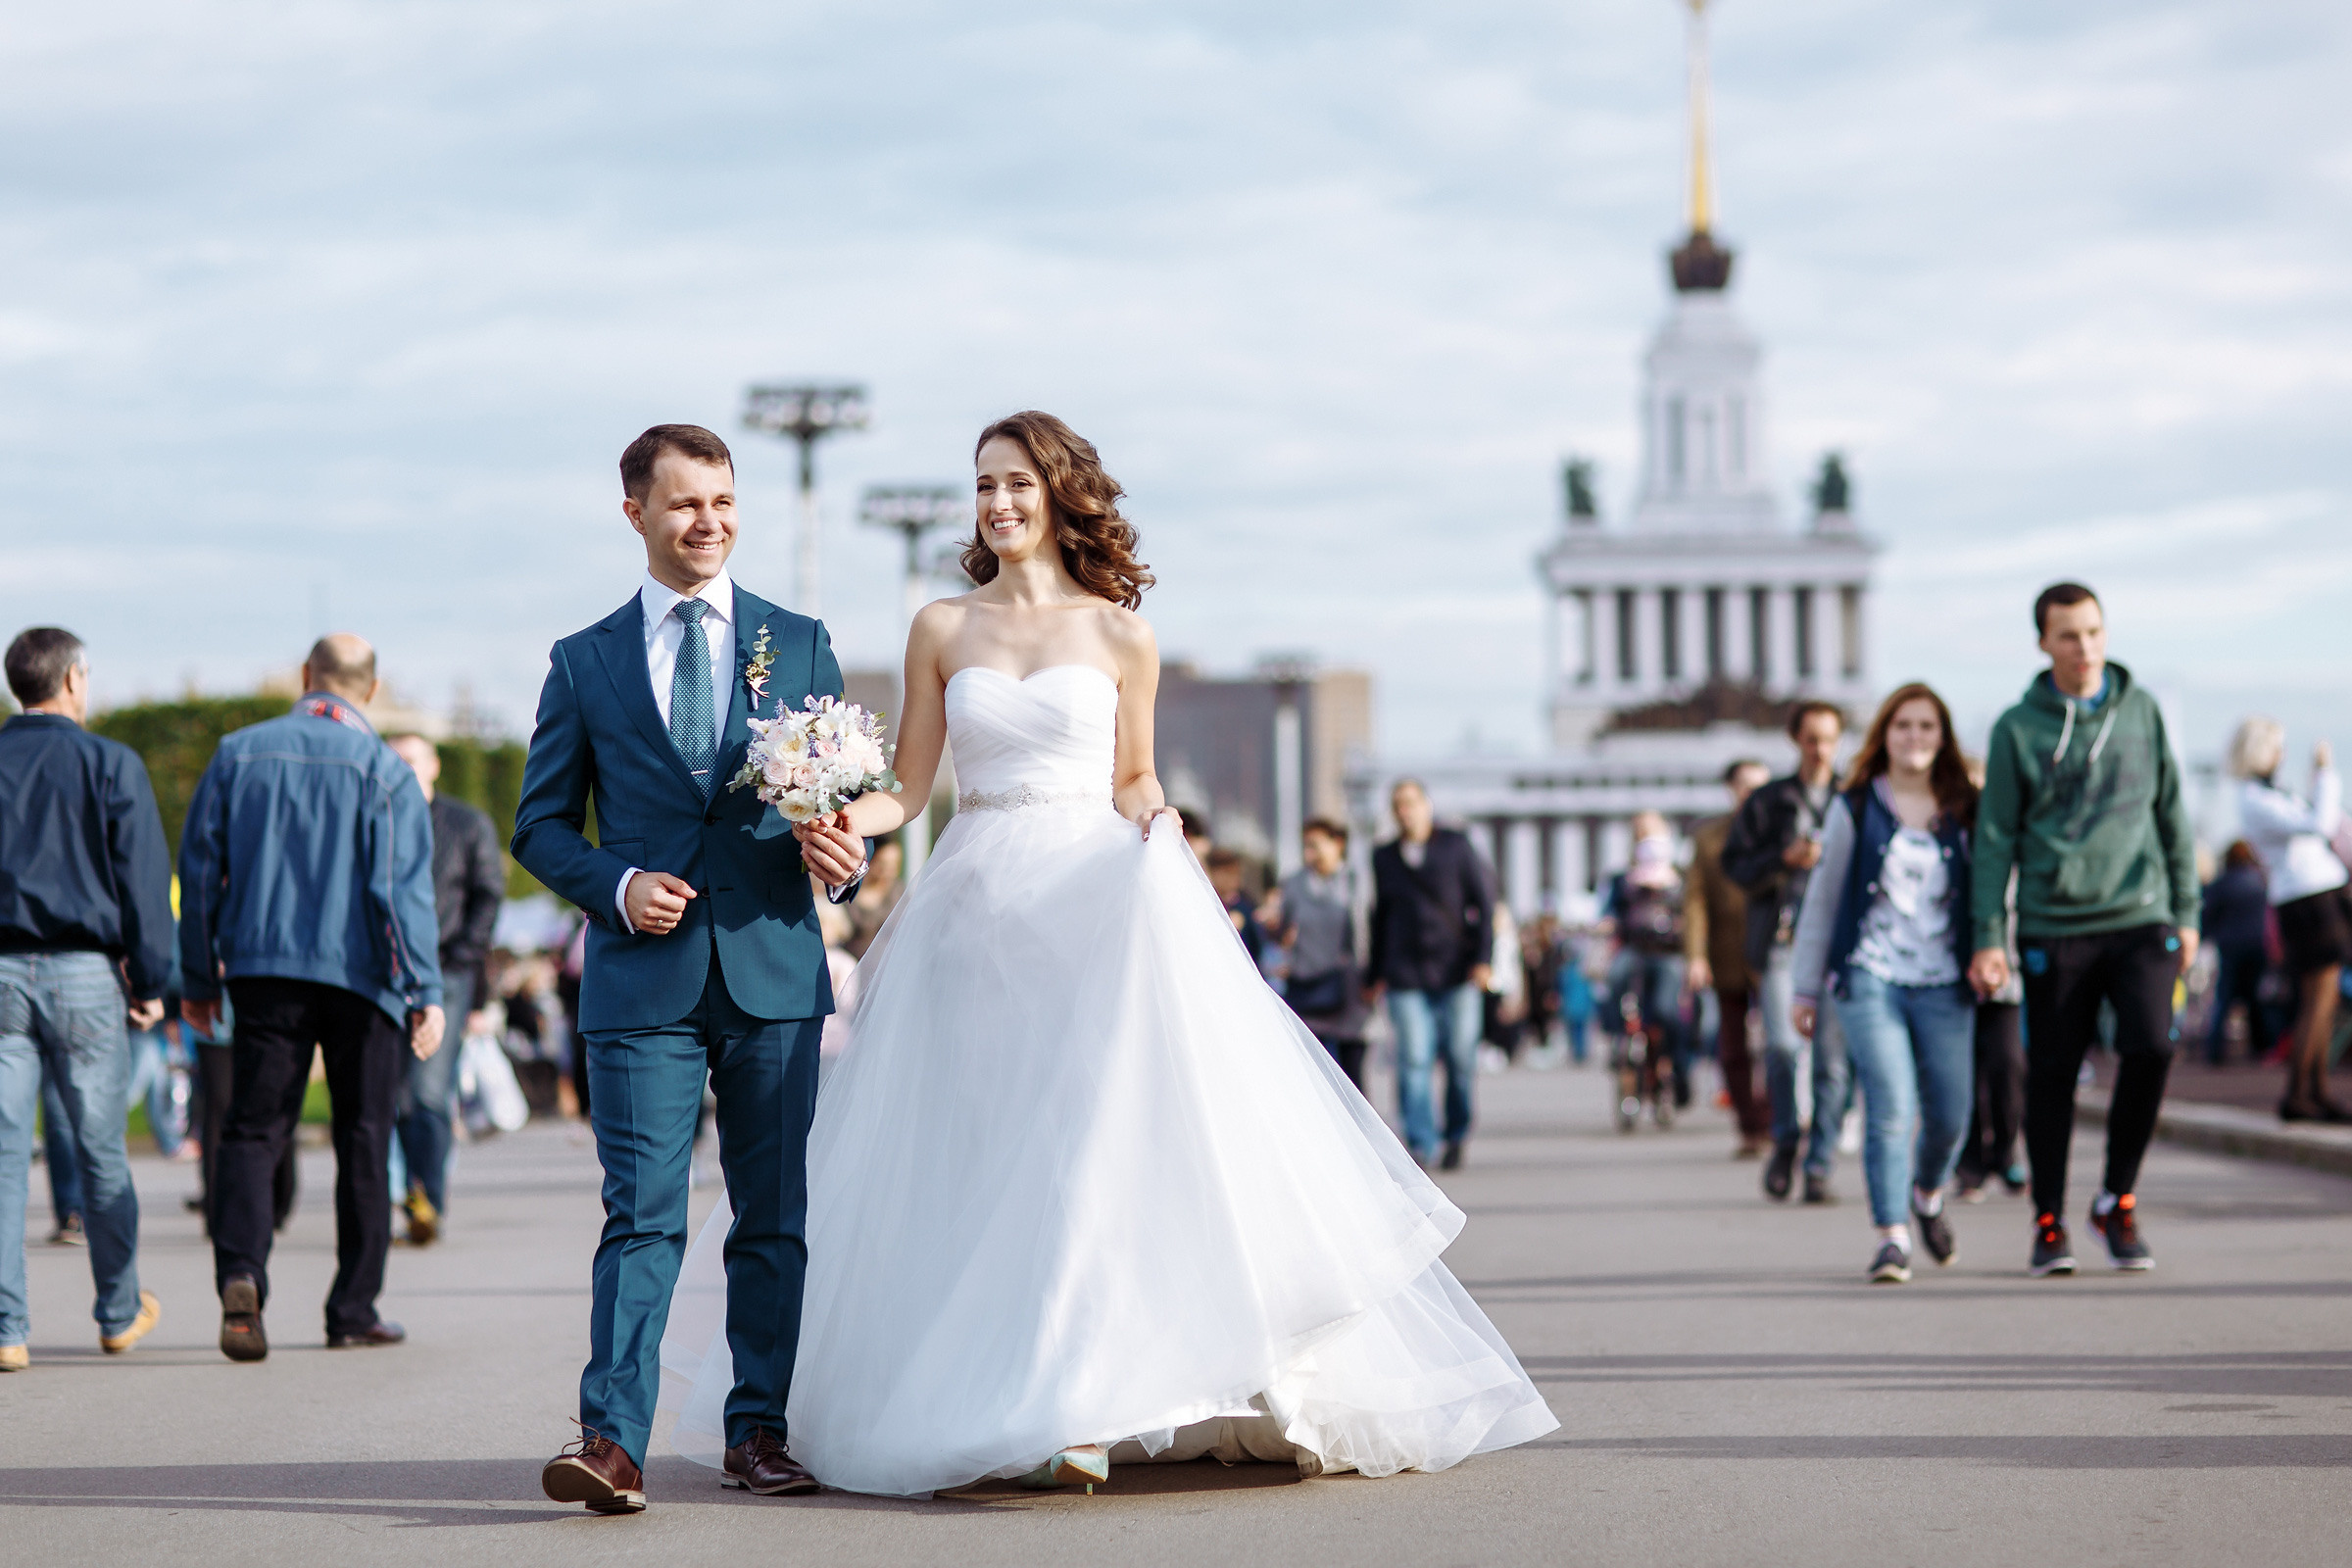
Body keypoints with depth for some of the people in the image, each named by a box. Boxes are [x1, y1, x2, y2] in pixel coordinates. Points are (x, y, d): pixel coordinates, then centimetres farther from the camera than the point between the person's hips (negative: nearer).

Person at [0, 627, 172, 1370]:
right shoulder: (111, 765, -2)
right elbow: (144, 878, -4)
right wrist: (151, 981, 2)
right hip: (84, 973, -2)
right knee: (100, 1150, 10)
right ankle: (120, 1313, 24)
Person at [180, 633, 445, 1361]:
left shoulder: (238, 754, 5)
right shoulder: (383, 772, -4)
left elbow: (199, 869, 7)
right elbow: (405, 889, -10)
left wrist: (197, 978, 14)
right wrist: (424, 993, -8)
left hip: (263, 971, 2)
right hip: (358, 974, -2)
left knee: (252, 1129, 3)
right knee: (363, 1142, 8)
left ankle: (240, 1273, -21)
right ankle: (354, 1311, 11)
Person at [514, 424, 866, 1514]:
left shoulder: (800, 644, 11)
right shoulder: (584, 663, 9)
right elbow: (542, 824, 10)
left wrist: (844, 848, -10)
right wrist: (617, 886, -8)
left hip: (775, 972, 2)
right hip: (643, 975, -2)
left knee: (775, 1218, 7)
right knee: (642, 1216, -9)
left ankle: (759, 1426, 16)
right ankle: (611, 1442, -14)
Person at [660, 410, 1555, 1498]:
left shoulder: (1118, 635, 6)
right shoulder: (942, 631, 9)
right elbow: (907, 784, 7)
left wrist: (1151, 819, -7)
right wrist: (851, 818, -13)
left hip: (1098, 899, -1)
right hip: (979, 907, 1)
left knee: (1106, 1136, -12)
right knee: (991, 1155, -2)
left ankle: (1082, 1401, -8)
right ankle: (1019, 1401, 2)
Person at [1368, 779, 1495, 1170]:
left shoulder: (1456, 847, 5)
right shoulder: (1384, 858, 13)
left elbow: (1484, 902, 3)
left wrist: (1482, 957, -6)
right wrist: (1376, 973, 17)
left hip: (1457, 971, -2)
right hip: (1406, 977, 2)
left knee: (1460, 1057, -3)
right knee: (1413, 1061, -10)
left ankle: (1456, 1134, 16)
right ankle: (1422, 1144, -12)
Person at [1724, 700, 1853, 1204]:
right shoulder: (1768, 802, 11)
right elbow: (1736, 865, 7)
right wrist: (1786, 859, -8)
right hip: (1782, 940, 0)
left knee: (1833, 1059, -4)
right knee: (1783, 1045, -15)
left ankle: (1819, 1167, 4)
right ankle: (1786, 1139, 10)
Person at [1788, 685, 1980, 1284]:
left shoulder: (1964, 811, 10)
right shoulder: (1854, 808, 5)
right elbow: (1821, 898, 9)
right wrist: (1805, 987, 8)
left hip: (1944, 985, 2)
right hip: (1870, 979, -2)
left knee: (1950, 1113, 1)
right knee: (1890, 1107, -14)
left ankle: (1928, 1193, 34)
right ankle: (1892, 1238, -10)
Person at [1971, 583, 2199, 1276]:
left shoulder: (2141, 711, 8)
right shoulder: (2017, 729, 2)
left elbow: (2172, 815, 14)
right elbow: (1996, 837, 3)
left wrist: (2186, 913, 11)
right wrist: (1989, 937, -3)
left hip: (2140, 919, 1)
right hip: (2053, 928, -1)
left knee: (2150, 1047, -15)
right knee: (2052, 1075, 2)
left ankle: (2117, 1200, 3)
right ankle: (2049, 1224, 15)